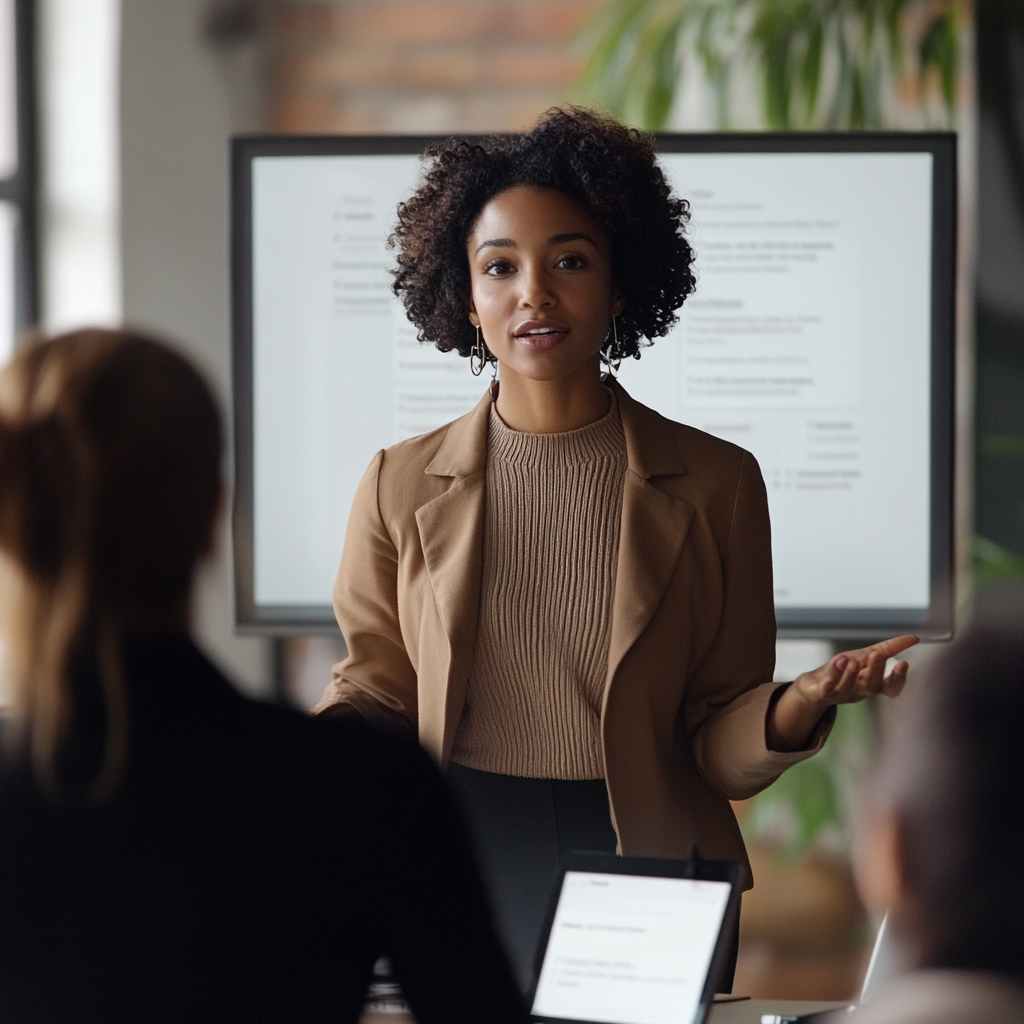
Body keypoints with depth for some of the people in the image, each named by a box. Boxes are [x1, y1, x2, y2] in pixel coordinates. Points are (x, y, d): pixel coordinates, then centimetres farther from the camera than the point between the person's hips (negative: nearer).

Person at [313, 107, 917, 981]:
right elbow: (378, 691, 10)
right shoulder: (403, 485, 3)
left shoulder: (715, 484, -1)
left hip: (646, 862, -1)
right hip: (458, 868, 1)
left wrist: (797, 708, -21)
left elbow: (718, 752, -1)